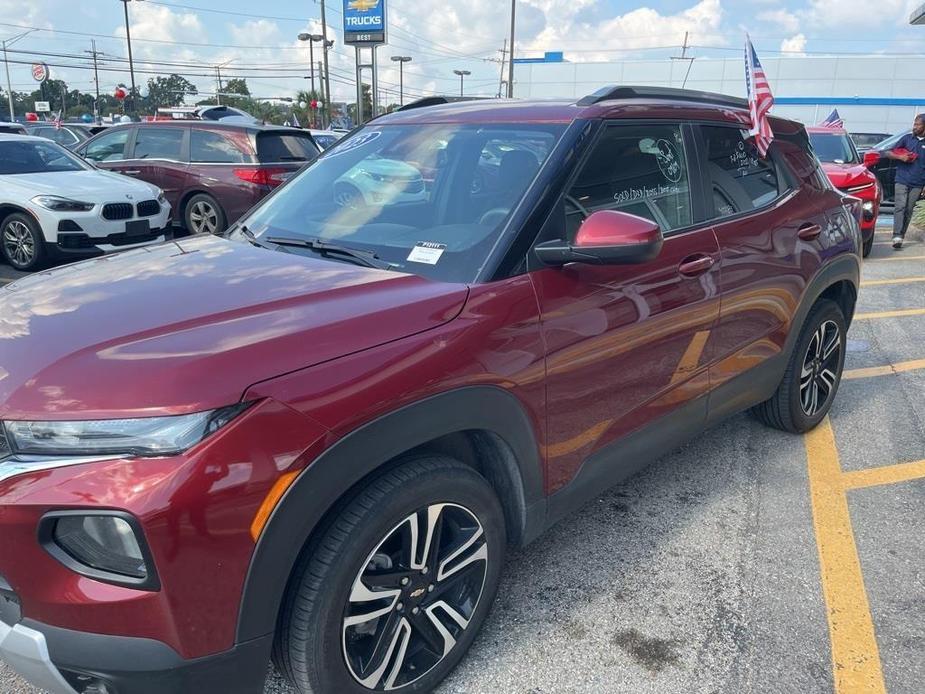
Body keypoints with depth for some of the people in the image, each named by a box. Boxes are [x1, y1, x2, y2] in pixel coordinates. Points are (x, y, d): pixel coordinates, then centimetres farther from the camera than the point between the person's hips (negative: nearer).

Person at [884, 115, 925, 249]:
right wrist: (900, 157, -13)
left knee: (909, 210, 5)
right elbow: (889, 153, 7)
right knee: (900, 207, -11)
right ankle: (897, 237, -18)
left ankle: (901, 236, 13)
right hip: (902, 180, -1)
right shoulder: (907, 138, 6)